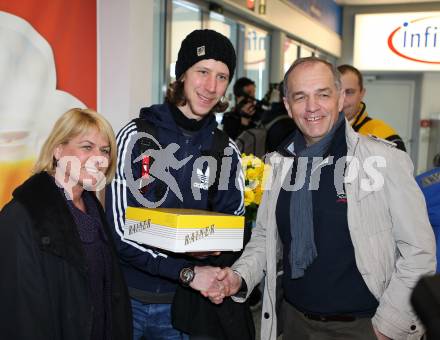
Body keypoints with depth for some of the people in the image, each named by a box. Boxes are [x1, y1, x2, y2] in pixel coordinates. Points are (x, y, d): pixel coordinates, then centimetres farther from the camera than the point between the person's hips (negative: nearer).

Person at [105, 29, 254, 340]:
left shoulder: (227, 150, -1)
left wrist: (213, 247, -15)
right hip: (128, 298, -2)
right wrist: (187, 272, -21)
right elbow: (119, 231, -14)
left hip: (181, 304, 3)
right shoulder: (138, 136, -11)